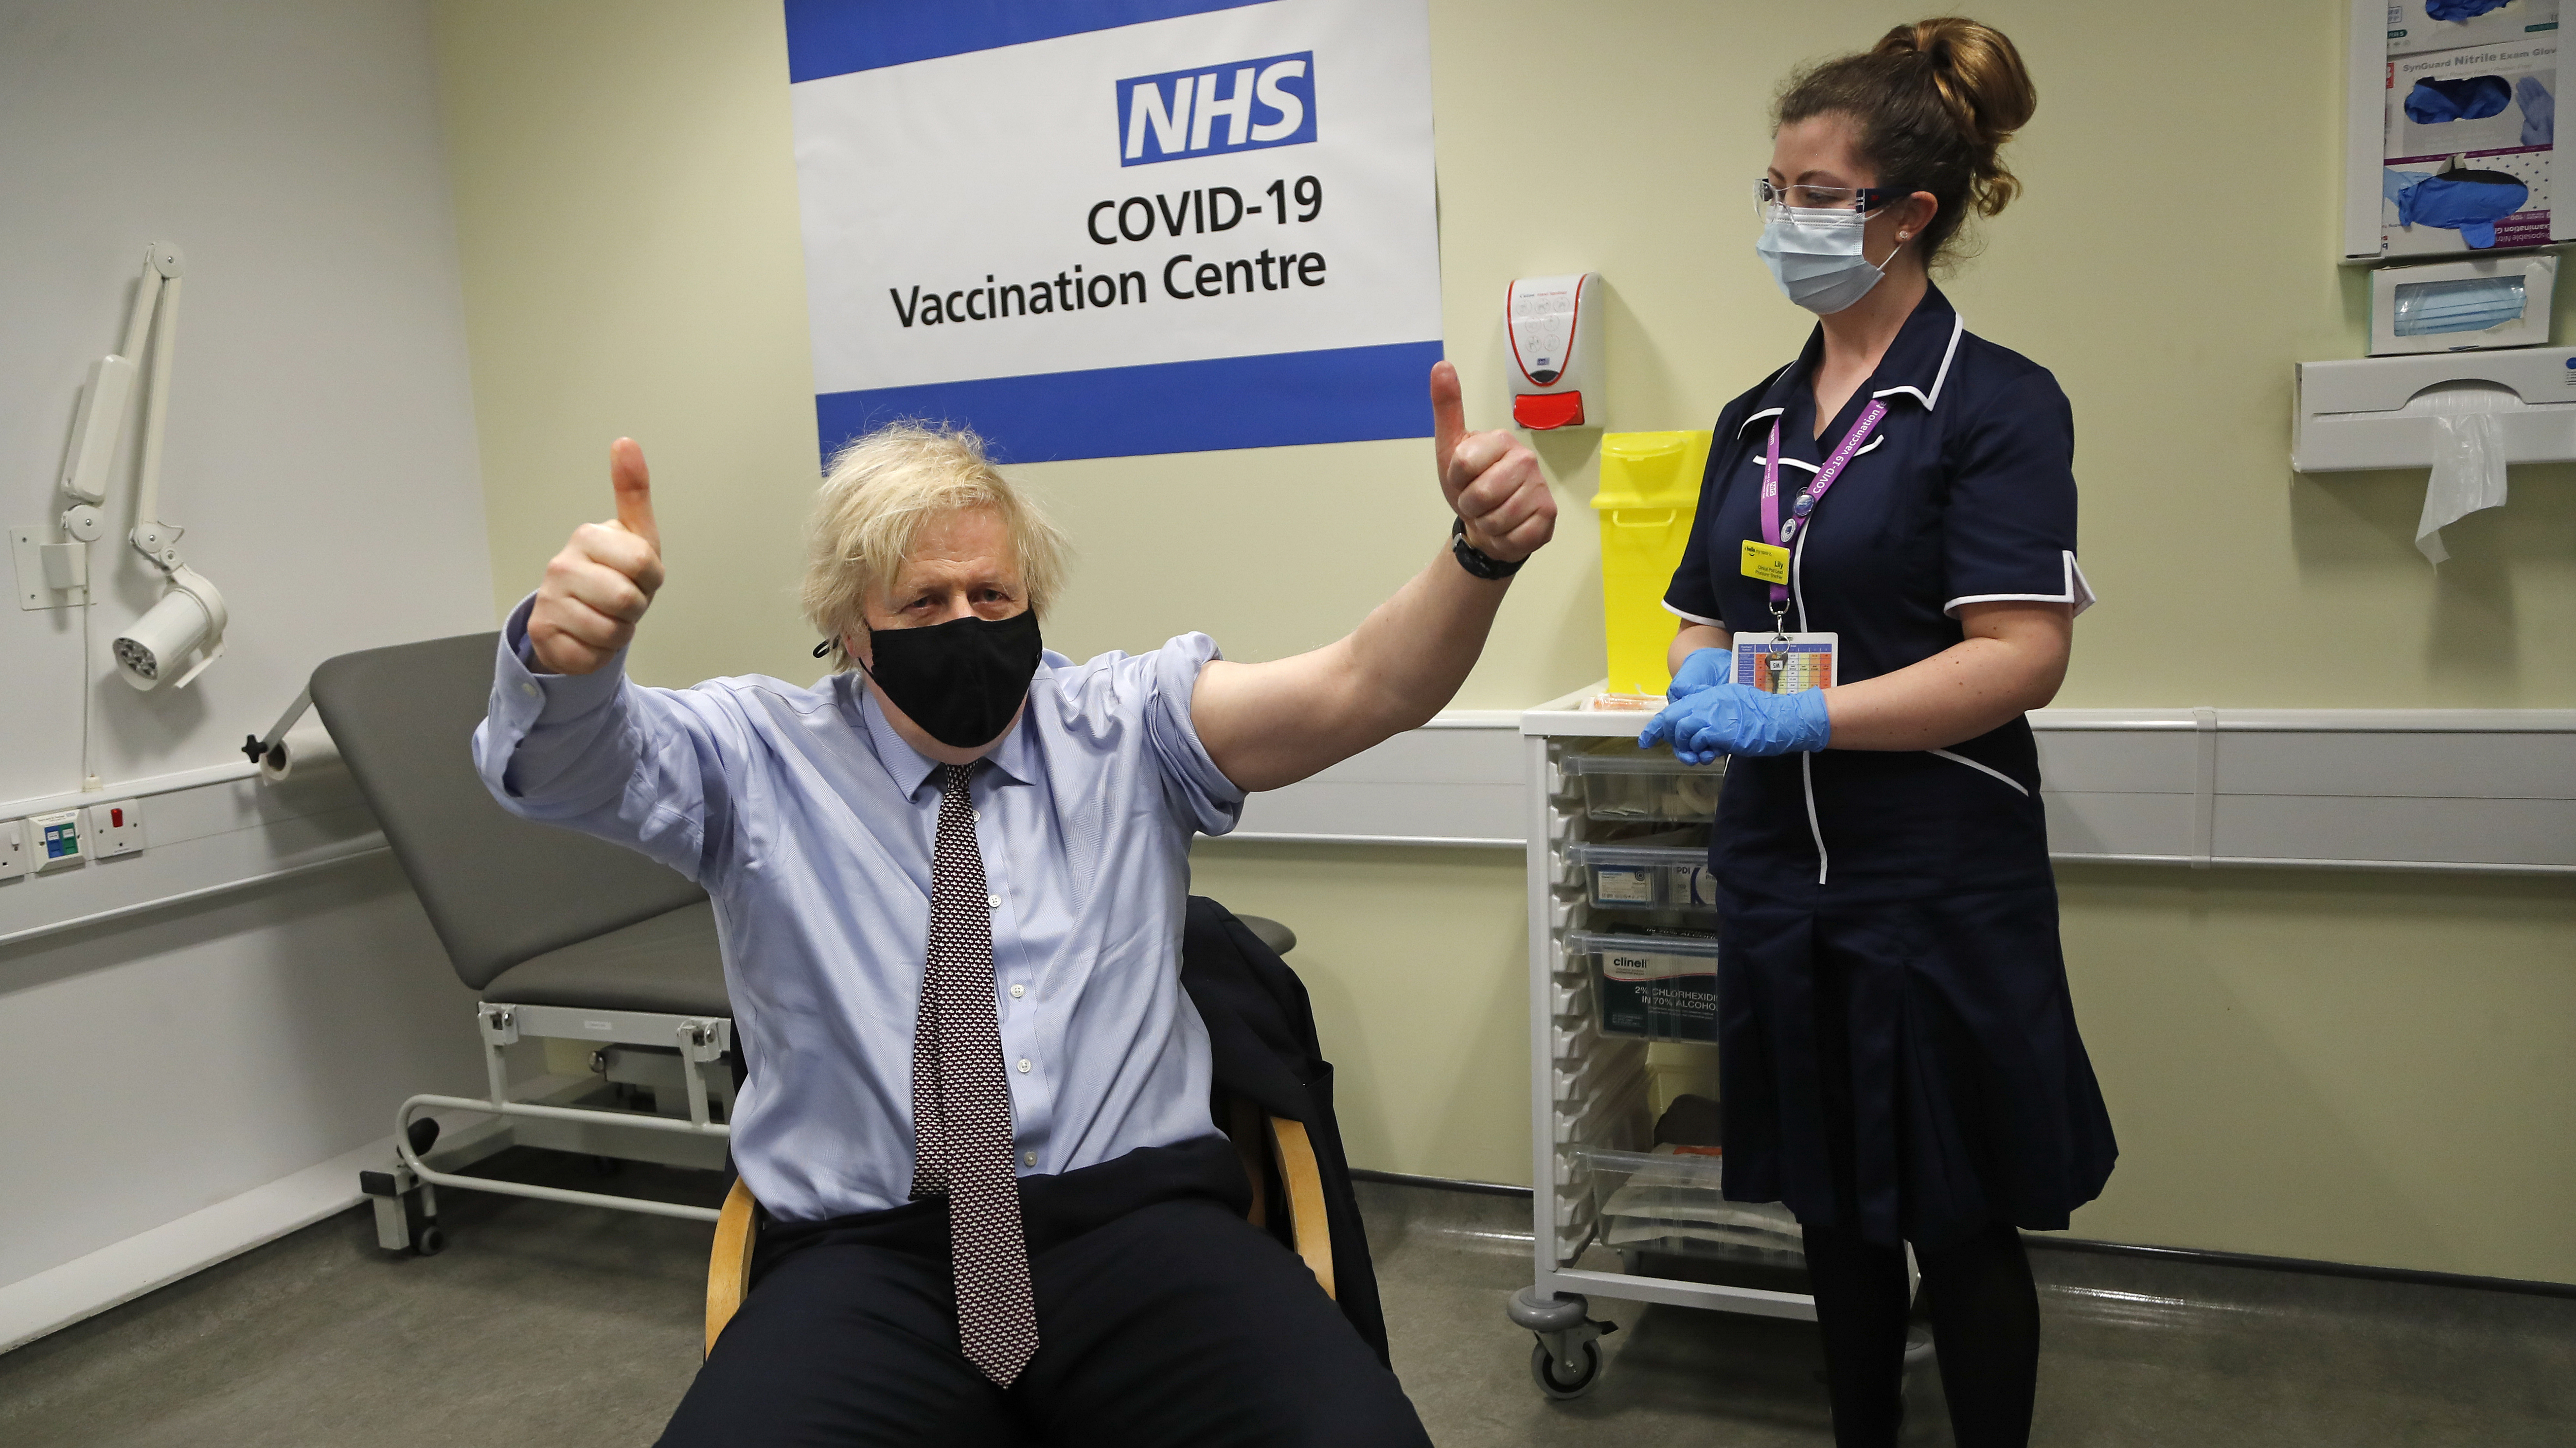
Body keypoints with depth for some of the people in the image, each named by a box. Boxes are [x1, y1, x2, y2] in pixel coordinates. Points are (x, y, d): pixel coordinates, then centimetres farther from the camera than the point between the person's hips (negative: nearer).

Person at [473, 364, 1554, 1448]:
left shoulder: (1126, 727, 9)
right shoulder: (760, 758, 9)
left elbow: (1364, 688, -3)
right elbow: (560, 765, -8)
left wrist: (1480, 554, -23)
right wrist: (563, 651, -32)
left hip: (1133, 1216, 0)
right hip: (867, 1257, 1)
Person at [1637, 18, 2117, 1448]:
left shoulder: (1996, 404, -8)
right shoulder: (1758, 421, 10)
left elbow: (2022, 657, -18)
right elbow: (1707, 620, 15)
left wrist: (1797, 715, -25)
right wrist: (1704, 689, -8)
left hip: (1939, 881, -5)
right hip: (1781, 867, 6)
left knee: (1960, 1222, 8)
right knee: (1836, 1207, 18)